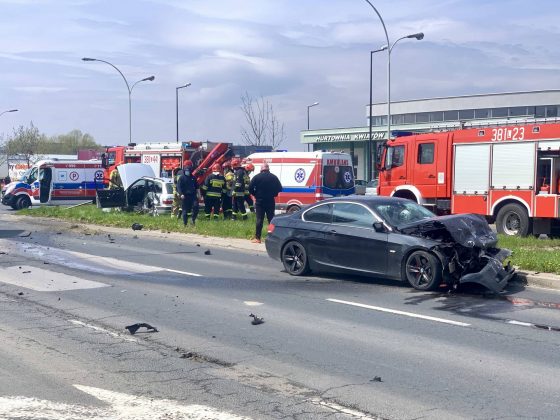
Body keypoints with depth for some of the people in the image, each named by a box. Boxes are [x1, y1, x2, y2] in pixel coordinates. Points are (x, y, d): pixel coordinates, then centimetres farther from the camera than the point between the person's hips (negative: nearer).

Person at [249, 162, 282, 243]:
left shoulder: (257, 177, -5)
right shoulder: (274, 177, 1)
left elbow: (250, 188, -9)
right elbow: (279, 188, 1)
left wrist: (255, 195, 6)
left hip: (259, 201, -2)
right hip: (270, 201, 2)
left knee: (259, 219, 0)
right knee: (271, 219, 8)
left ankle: (257, 238, -1)